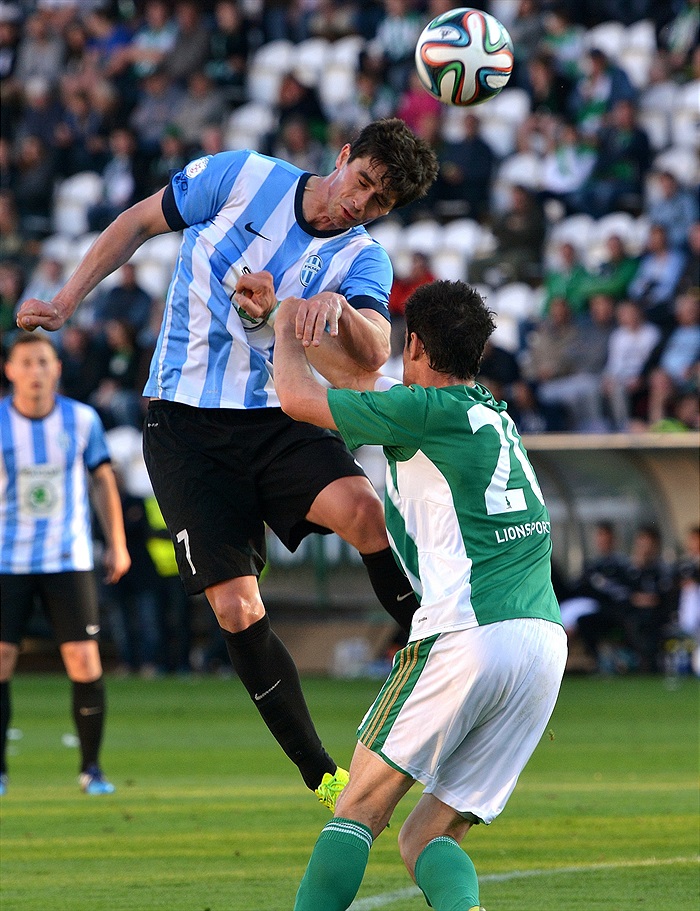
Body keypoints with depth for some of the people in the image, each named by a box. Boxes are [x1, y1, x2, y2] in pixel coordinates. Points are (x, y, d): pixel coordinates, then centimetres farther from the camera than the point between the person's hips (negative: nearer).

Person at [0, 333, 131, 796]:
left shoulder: (82, 419, -1)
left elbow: (103, 479, 11)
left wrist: (117, 544, 9)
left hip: (69, 560, 1)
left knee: (85, 663, -7)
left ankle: (92, 767, 7)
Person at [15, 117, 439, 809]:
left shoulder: (362, 260, 0)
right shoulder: (243, 178, -2)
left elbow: (372, 355, -19)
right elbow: (138, 223, 11)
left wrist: (337, 308, -40)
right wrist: (66, 303, 8)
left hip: (279, 418, 1)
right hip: (186, 428, -1)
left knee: (364, 509, -32)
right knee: (237, 610, -11)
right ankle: (321, 777, -1)